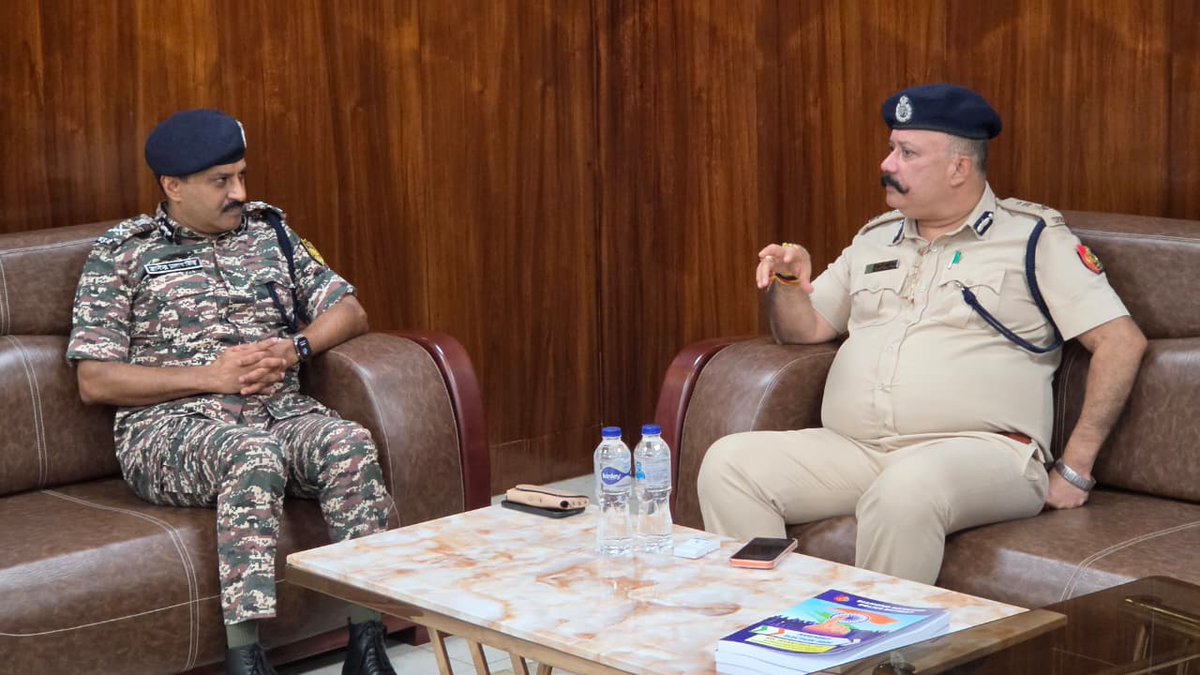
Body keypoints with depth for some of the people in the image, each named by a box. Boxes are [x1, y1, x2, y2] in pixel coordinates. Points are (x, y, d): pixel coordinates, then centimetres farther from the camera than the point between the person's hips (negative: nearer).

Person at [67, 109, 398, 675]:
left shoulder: (269, 231, 20)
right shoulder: (120, 255, 6)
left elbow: (350, 311, 19)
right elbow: (95, 381, -2)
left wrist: (296, 347, -4)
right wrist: (211, 376, -10)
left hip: (281, 411, 4)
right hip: (172, 424, -4)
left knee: (351, 443, -29)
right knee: (253, 455, -38)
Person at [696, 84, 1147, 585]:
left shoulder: (1032, 237, 7)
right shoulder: (876, 239, 24)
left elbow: (1122, 342, 0)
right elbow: (802, 331, 25)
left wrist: (1074, 469, -6)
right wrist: (789, 282, 1)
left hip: (977, 449, -5)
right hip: (851, 450, 6)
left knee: (906, 487, -40)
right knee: (729, 462, -17)